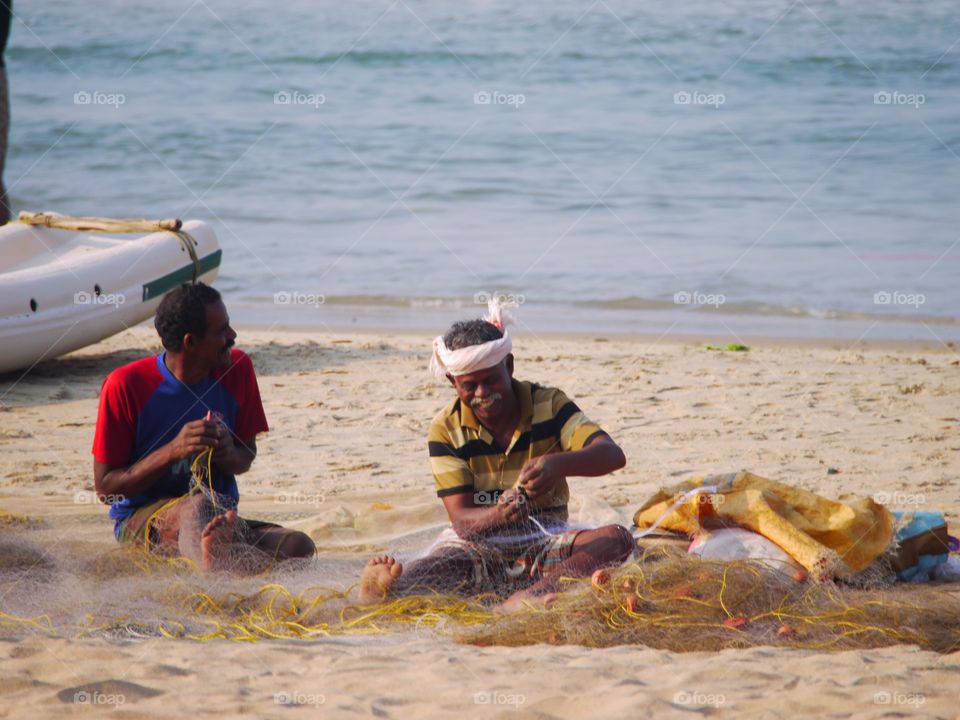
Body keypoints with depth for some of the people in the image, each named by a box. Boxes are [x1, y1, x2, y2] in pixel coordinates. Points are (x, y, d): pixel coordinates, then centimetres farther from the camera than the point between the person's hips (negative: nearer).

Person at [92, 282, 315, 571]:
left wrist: (228, 455, -12)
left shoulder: (237, 369, 3)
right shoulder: (126, 385, -10)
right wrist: (173, 451, -21)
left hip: (219, 518, 5)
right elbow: (104, 487, -8)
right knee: (196, 506, -41)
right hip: (141, 521, -5)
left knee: (298, 547, -26)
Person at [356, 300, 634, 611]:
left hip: (544, 541, 1)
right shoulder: (446, 429, -3)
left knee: (618, 539, -29)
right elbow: (461, 520, -11)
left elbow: (613, 455, -16)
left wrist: (559, 464, -37)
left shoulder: (548, 404, -2)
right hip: (477, 547, 0)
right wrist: (498, 515, -36)